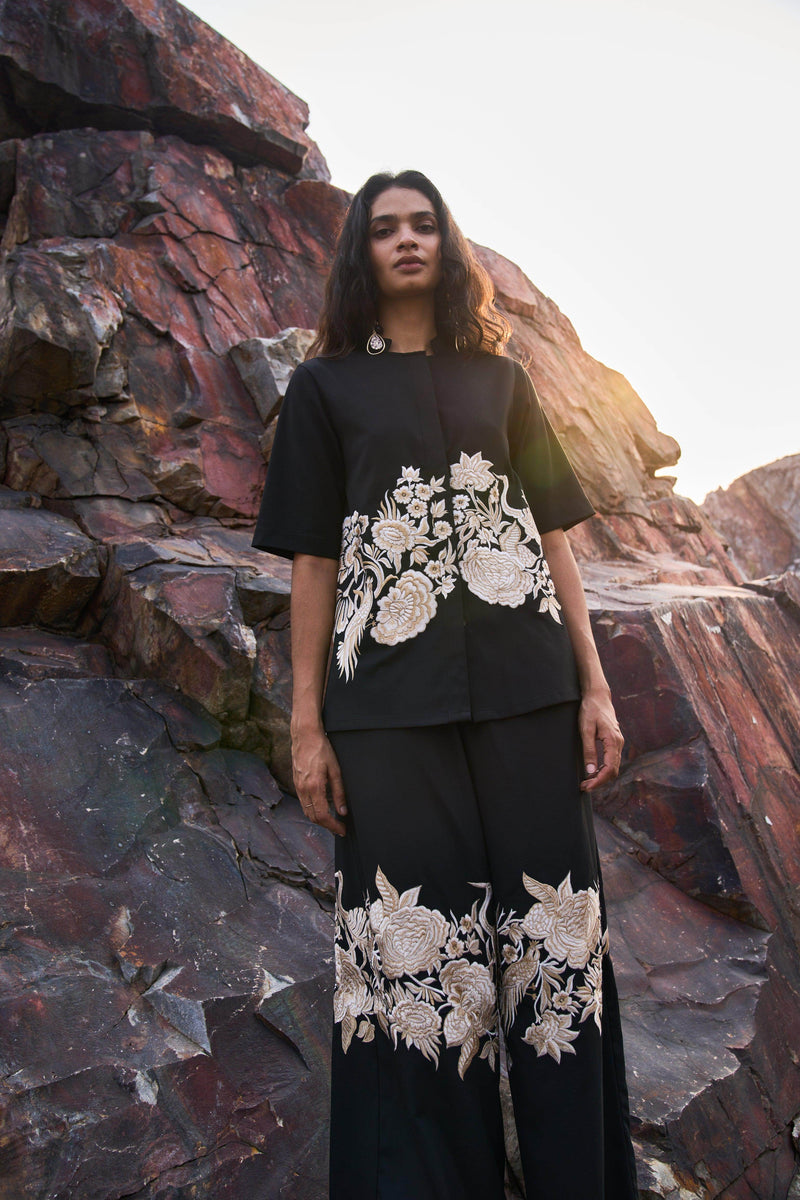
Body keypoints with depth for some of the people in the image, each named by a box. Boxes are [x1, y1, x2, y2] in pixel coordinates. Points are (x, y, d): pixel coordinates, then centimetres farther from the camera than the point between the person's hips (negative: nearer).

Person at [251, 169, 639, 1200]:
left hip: (524, 684, 2)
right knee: (417, 942, 3)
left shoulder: (500, 378, 16)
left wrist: (595, 687, 4)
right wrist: (306, 724, -2)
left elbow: (553, 536, 12)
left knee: (553, 935, 3)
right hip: (391, 696, -1)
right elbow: (313, 559, 5)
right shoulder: (326, 385, 11)